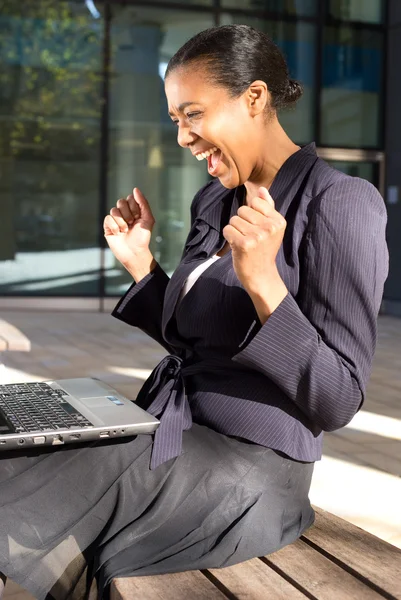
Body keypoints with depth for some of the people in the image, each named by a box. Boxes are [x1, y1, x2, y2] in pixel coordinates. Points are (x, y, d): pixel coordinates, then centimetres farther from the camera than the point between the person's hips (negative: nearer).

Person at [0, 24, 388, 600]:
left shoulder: (341, 202, -11)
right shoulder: (213, 202, 11)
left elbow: (338, 401, -15)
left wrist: (263, 281, -26)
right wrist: (140, 262, 8)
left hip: (245, 466, -7)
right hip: (170, 435, 7)